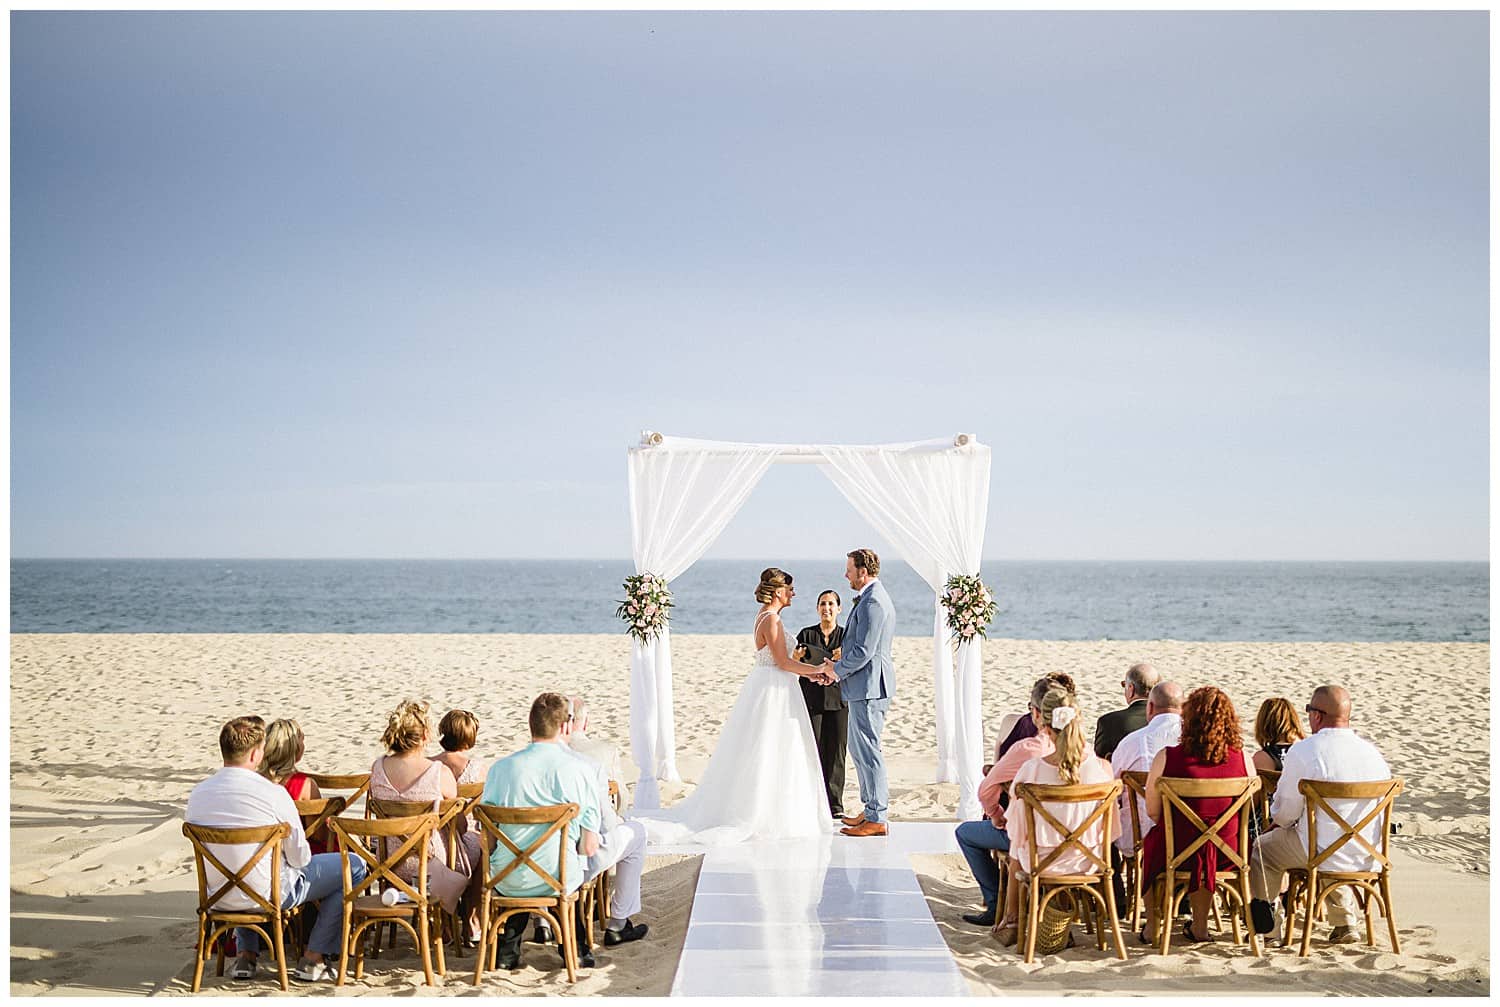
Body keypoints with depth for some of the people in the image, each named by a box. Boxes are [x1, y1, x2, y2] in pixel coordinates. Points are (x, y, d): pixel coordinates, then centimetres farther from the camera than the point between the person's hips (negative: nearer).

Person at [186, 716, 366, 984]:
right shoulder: (273, 793, -20)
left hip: (219, 899, 6)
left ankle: (246, 956, 31)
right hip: (271, 895, -6)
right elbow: (300, 858, -13)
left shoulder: (197, 794, -4)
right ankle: (313, 959, 12)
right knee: (354, 866, 9)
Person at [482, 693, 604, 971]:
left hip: (509, 882, 1)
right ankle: (575, 948, 33)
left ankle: (508, 948, 28)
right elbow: (589, 847, -7)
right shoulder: (578, 768, -10)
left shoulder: (500, 767, -5)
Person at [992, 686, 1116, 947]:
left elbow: (1018, 833, -10)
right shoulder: (1101, 768, -17)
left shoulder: (1030, 770, -22)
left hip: (1042, 863, -2)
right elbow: (1109, 829, -4)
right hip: (1087, 862, 2)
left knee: (1017, 849, 33)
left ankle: (1011, 921, 46)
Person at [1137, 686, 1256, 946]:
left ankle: (1151, 927, 40)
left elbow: (1153, 812, -8)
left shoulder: (1167, 758, -17)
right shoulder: (1243, 759, -9)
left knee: (1151, 841, 31)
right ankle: (1200, 926, 45)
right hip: (1227, 854, 2)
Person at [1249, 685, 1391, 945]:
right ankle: (1344, 924, 36)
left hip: (1322, 856, -5)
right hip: (1368, 859, 6)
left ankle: (1264, 927, 30)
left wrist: (1281, 818, 14)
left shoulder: (1302, 751, -17)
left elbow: (1284, 815, -13)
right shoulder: (1373, 753, -1)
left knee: (1262, 848, 19)